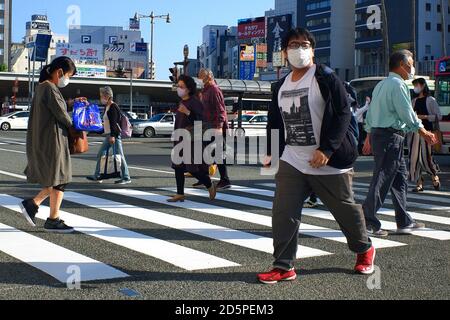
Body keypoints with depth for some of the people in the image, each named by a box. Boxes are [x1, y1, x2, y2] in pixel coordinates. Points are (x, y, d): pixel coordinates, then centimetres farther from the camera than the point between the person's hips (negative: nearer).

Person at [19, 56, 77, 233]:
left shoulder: (41, 88, 12)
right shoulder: (50, 89, -17)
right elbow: (61, 114, -15)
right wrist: (72, 126, 3)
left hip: (42, 141, 10)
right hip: (52, 141, -10)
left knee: (56, 180, 17)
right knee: (59, 180, 2)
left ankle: (32, 204, 14)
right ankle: (53, 221, 11)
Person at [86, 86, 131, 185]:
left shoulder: (113, 107, -13)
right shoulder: (107, 107, 17)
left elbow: (114, 122, -20)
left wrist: (112, 135, -25)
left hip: (115, 135, -11)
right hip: (108, 135, 11)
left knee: (119, 156, -8)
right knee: (101, 154, 12)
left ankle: (126, 178, -3)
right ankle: (97, 176, 18)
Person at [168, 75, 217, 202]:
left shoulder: (195, 102, -13)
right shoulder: (182, 102, 11)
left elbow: (200, 121, -19)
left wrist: (187, 112, -31)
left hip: (191, 139, -8)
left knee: (194, 169, -5)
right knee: (178, 166, 4)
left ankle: (210, 186, 19)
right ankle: (180, 194, 10)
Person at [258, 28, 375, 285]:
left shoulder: (325, 78, -8)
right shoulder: (281, 86, 12)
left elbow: (343, 113, -14)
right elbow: (275, 122, 19)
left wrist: (327, 150, -21)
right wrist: (271, 152, 11)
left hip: (329, 161, -5)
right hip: (292, 162, 5)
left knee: (345, 209, 11)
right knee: (283, 213, -4)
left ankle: (364, 249, 37)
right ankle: (284, 266, 6)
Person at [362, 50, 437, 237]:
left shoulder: (381, 85, 20)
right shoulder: (398, 84, -10)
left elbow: (370, 113, 21)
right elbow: (407, 112, -15)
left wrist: (369, 137, 25)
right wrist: (423, 132, -6)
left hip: (377, 133, 10)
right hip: (391, 136, -10)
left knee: (400, 177, 13)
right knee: (382, 180, -7)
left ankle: (404, 222, 17)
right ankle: (368, 223, -5)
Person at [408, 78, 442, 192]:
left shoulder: (430, 100, 0)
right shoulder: (414, 101, 15)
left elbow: (439, 116, -4)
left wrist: (424, 117, -14)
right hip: (414, 131, 5)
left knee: (426, 157, -6)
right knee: (415, 158, -1)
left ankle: (435, 177, 20)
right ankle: (419, 184, 4)